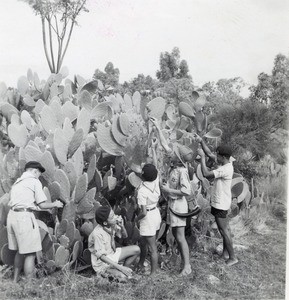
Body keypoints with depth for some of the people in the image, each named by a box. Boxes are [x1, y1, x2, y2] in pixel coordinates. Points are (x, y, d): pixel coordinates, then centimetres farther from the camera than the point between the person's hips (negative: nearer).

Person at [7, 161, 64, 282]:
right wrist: (55, 204, 12)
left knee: (20, 251, 21)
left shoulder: (17, 182, 21)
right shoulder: (34, 181, -1)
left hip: (12, 215, 8)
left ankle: (16, 279, 31)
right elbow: (42, 205, -5)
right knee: (30, 253, -2)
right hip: (24, 216, -8)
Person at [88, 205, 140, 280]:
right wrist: (120, 267, -28)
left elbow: (124, 236, 3)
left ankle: (125, 270, 8)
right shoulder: (97, 234, -30)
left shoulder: (112, 224, -12)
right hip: (101, 262, -7)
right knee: (122, 277, -25)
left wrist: (122, 226, -19)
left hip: (111, 254, 7)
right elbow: (101, 256, -26)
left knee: (136, 249, -6)